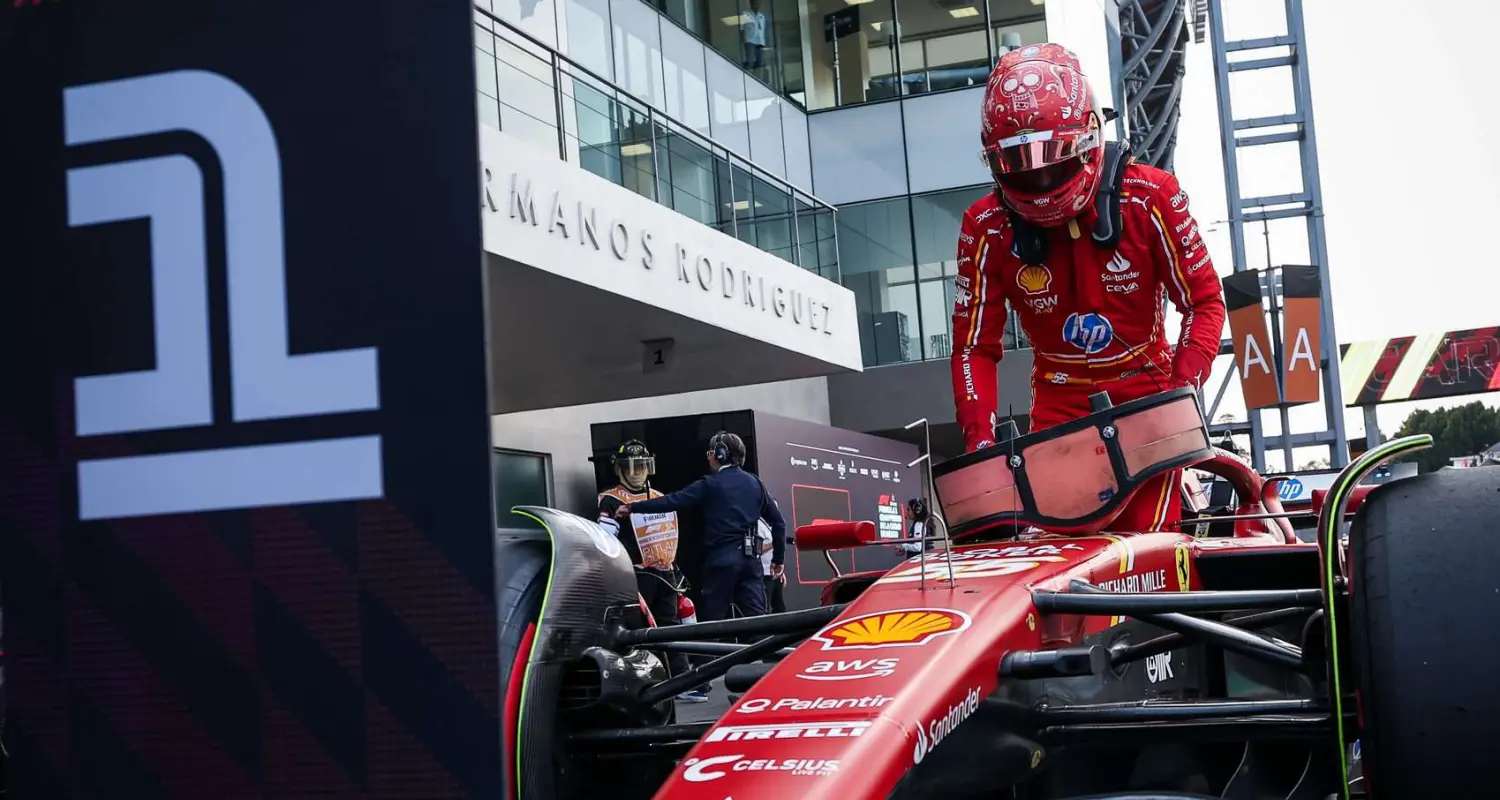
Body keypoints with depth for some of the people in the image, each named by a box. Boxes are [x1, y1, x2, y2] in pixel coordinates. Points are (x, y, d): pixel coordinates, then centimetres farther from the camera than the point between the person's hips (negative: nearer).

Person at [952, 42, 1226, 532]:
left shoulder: (1150, 197, -11)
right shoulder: (986, 227, -9)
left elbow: (1204, 299, -4)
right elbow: (976, 345, -3)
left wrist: (1184, 388, -18)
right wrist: (979, 439, -16)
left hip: (1146, 391, -1)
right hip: (1059, 404, 1)